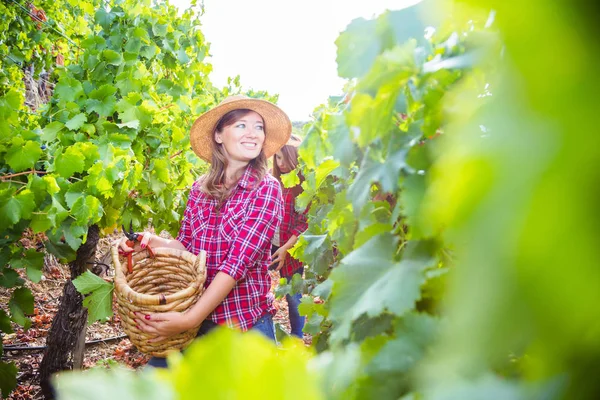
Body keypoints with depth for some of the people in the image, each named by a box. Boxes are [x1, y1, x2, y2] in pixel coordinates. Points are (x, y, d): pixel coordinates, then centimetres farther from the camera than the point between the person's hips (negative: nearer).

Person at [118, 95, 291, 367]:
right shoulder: (201, 188, 3)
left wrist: (190, 319, -24)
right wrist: (151, 241, -12)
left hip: (246, 323, -3)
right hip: (198, 319, 4)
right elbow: (186, 247, 9)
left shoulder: (266, 189, -11)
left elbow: (239, 261, -19)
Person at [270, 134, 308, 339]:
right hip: (269, 245, 4)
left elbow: (305, 223, -12)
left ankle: (296, 338, 26)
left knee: (293, 296, 7)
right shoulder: (274, 181, 6)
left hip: (291, 249, -4)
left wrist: (285, 248, -17)